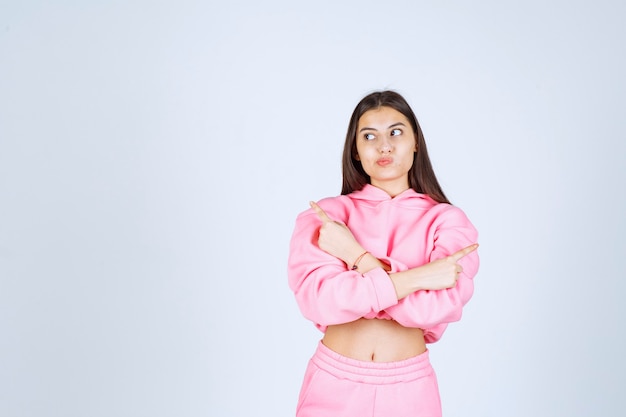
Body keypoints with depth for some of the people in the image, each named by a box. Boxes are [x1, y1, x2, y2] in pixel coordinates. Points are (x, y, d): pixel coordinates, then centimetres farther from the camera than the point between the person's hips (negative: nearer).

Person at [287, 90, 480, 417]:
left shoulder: (447, 220, -5)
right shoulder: (323, 217, -5)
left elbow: (437, 306, -18)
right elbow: (317, 298, -19)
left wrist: (356, 256, -16)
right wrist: (417, 277, -21)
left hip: (408, 387, 0)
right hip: (333, 383, 0)